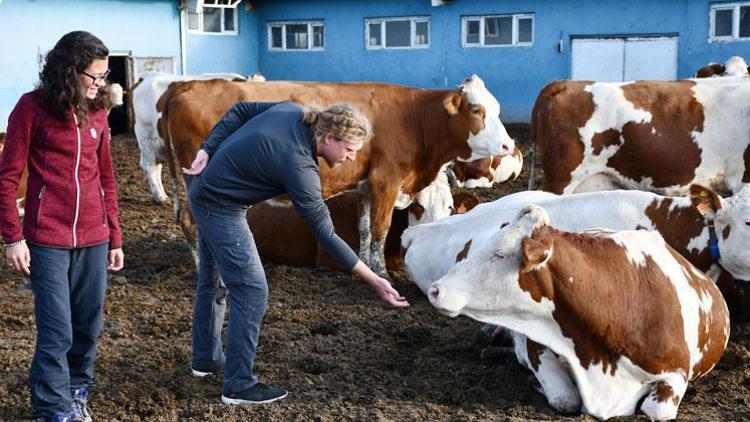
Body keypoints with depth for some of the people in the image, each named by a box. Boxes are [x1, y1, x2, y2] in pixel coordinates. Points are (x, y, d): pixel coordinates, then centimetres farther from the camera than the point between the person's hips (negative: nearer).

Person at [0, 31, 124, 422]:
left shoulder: (96, 111, 8)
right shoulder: (32, 107, -6)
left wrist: (114, 238, 14)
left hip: (93, 239, 5)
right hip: (47, 239, -5)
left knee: (88, 327, 10)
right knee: (57, 332, -4)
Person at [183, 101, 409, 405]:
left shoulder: (293, 112, -8)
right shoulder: (299, 167, -28)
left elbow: (239, 111, 2)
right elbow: (325, 233, -24)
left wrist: (206, 152, -3)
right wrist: (374, 281, -21)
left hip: (204, 190, 10)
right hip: (221, 207, -10)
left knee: (214, 280, 22)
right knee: (251, 291, -6)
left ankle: (206, 358, 38)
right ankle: (238, 385, 0)